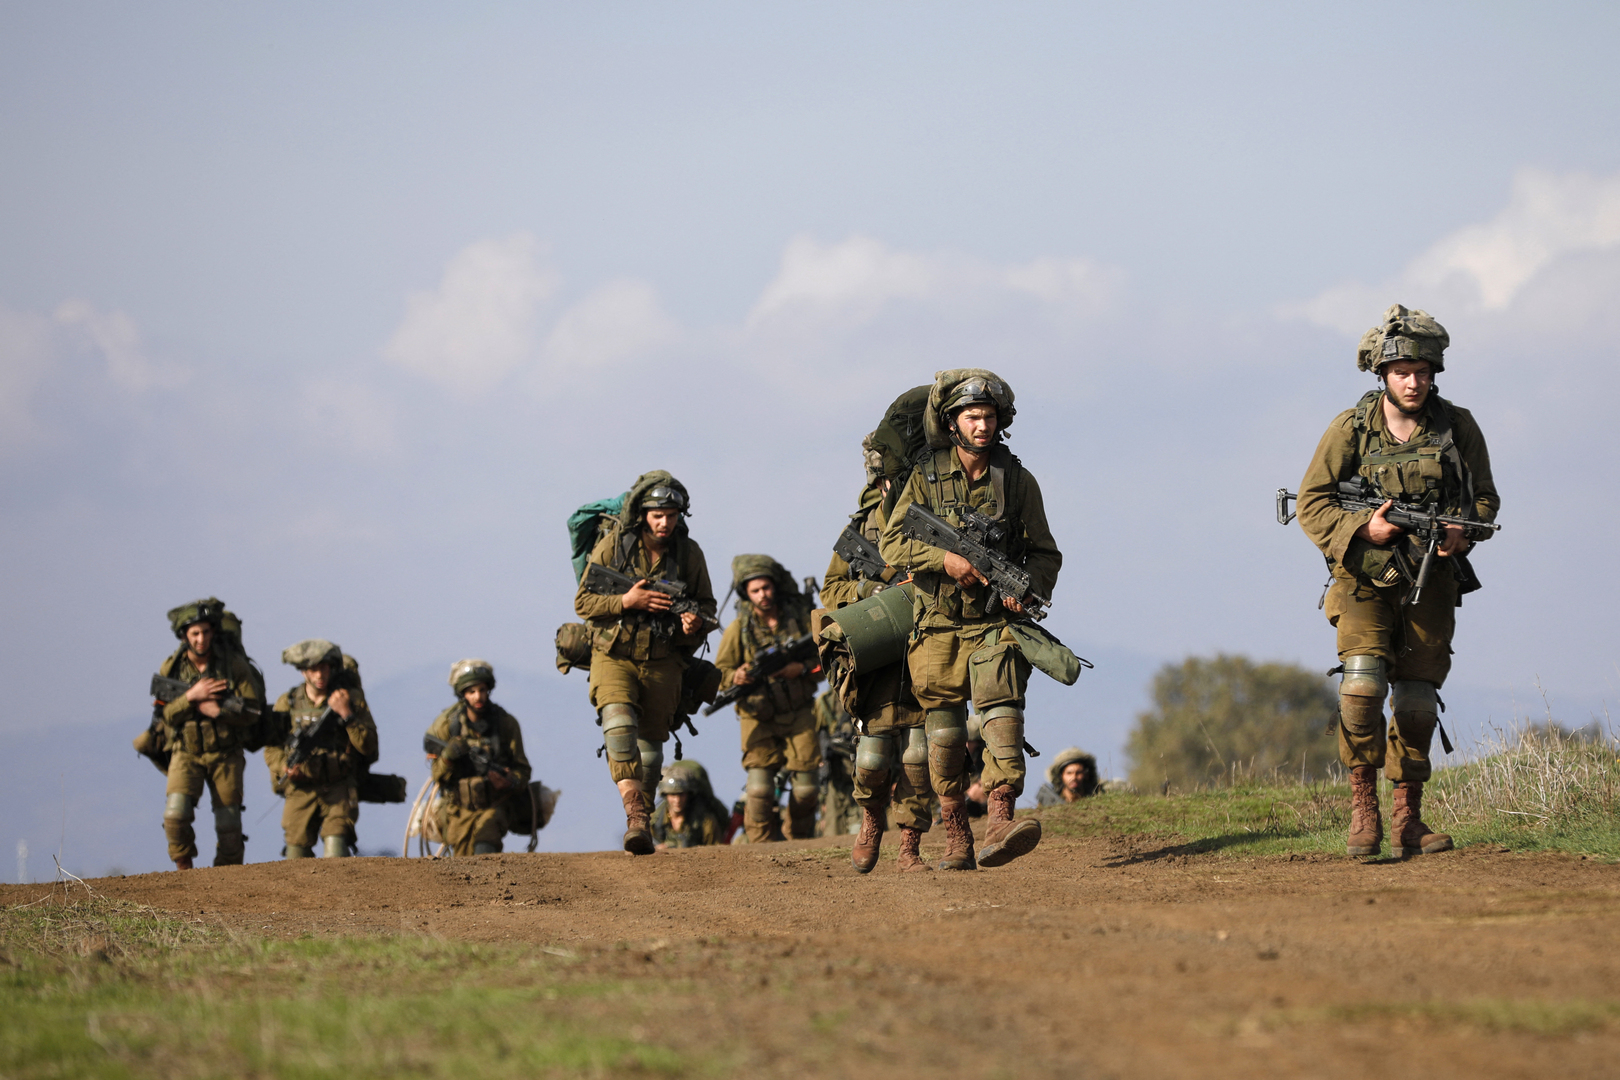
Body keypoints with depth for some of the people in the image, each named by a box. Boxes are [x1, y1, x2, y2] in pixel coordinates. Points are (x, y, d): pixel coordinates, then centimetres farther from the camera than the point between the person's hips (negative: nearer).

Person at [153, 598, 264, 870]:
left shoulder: (233, 663, -7)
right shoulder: (171, 668, -2)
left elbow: (252, 710, -8)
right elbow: (165, 714, -5)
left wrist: (215, 709, -19)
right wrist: (191, 696, -21)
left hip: (225, 753, 0)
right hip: (185, 753, 0)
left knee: (229, 824, 2)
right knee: (176, 812, -20)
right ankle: (184, 872, -3)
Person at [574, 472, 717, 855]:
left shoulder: (689, 553, 0)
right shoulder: (612, 545, -7)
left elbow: (706, 605, 11)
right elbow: (583, 602, -4)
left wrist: (697, 622, -14)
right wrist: (626, 602, -20)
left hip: (662, 661, 3)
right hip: (614, 654, -3)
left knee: (650, 742, 9)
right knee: (619, 722, -26)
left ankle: (641, 822, 24)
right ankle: (635, 813, -36)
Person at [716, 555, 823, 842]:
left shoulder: (800, 617, -1)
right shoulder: (739, 628, -5)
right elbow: (720, 672, 1)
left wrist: (802, 668, -16)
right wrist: (736, 677, -22)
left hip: (799, 713, 1)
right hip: (758, 716, -1)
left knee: (806, 786, -1)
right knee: (760, 788, -13)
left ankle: (800, 844, 20)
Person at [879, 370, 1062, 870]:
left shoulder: (1017, 481, 3)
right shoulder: (926, 478, 2)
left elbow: (1044, 552, 8)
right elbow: (893, 542, -3)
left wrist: (1027, 587, -12)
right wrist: (946, 559, -19)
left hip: (996, 621, -1)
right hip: (938, 623, 1)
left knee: (1002, 711, -21)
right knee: (944, 730, 3)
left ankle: (1000, 820, -34)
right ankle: (956, 836, 12)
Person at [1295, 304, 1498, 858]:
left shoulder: (1458, 427, 0)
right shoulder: (1351, 429, -6)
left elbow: (1485, 498, 8)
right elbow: (1311, 505, -2)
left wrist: (1463, 531, -13)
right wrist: (1363, 528, -18)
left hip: (1431, 582, 2)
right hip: (1364, 578, -2)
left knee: (1416, 698, 4)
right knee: (1363, 678, -21)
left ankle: (1408, 818, 16)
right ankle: (1363, 807, -12)